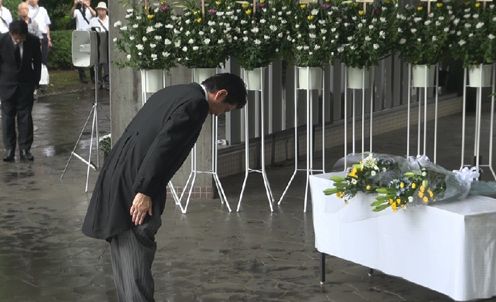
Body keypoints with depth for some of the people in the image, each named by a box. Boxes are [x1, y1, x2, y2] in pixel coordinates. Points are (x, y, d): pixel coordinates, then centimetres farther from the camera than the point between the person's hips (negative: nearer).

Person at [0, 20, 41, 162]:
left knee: (25, 116, 1)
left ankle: (25, 149, 6)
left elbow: (37, 61, 2)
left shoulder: (33, 41, -14)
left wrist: (36, 81, 2)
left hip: (26, 83, 0)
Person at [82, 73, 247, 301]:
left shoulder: (172, 93, 18)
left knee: (125, 254, 16)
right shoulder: (196, 103, -12)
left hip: (117, 183, 10)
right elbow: (162, 146, -21)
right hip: (132, 188, -10)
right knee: (137, 259, -7)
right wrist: (144, 192, -21)